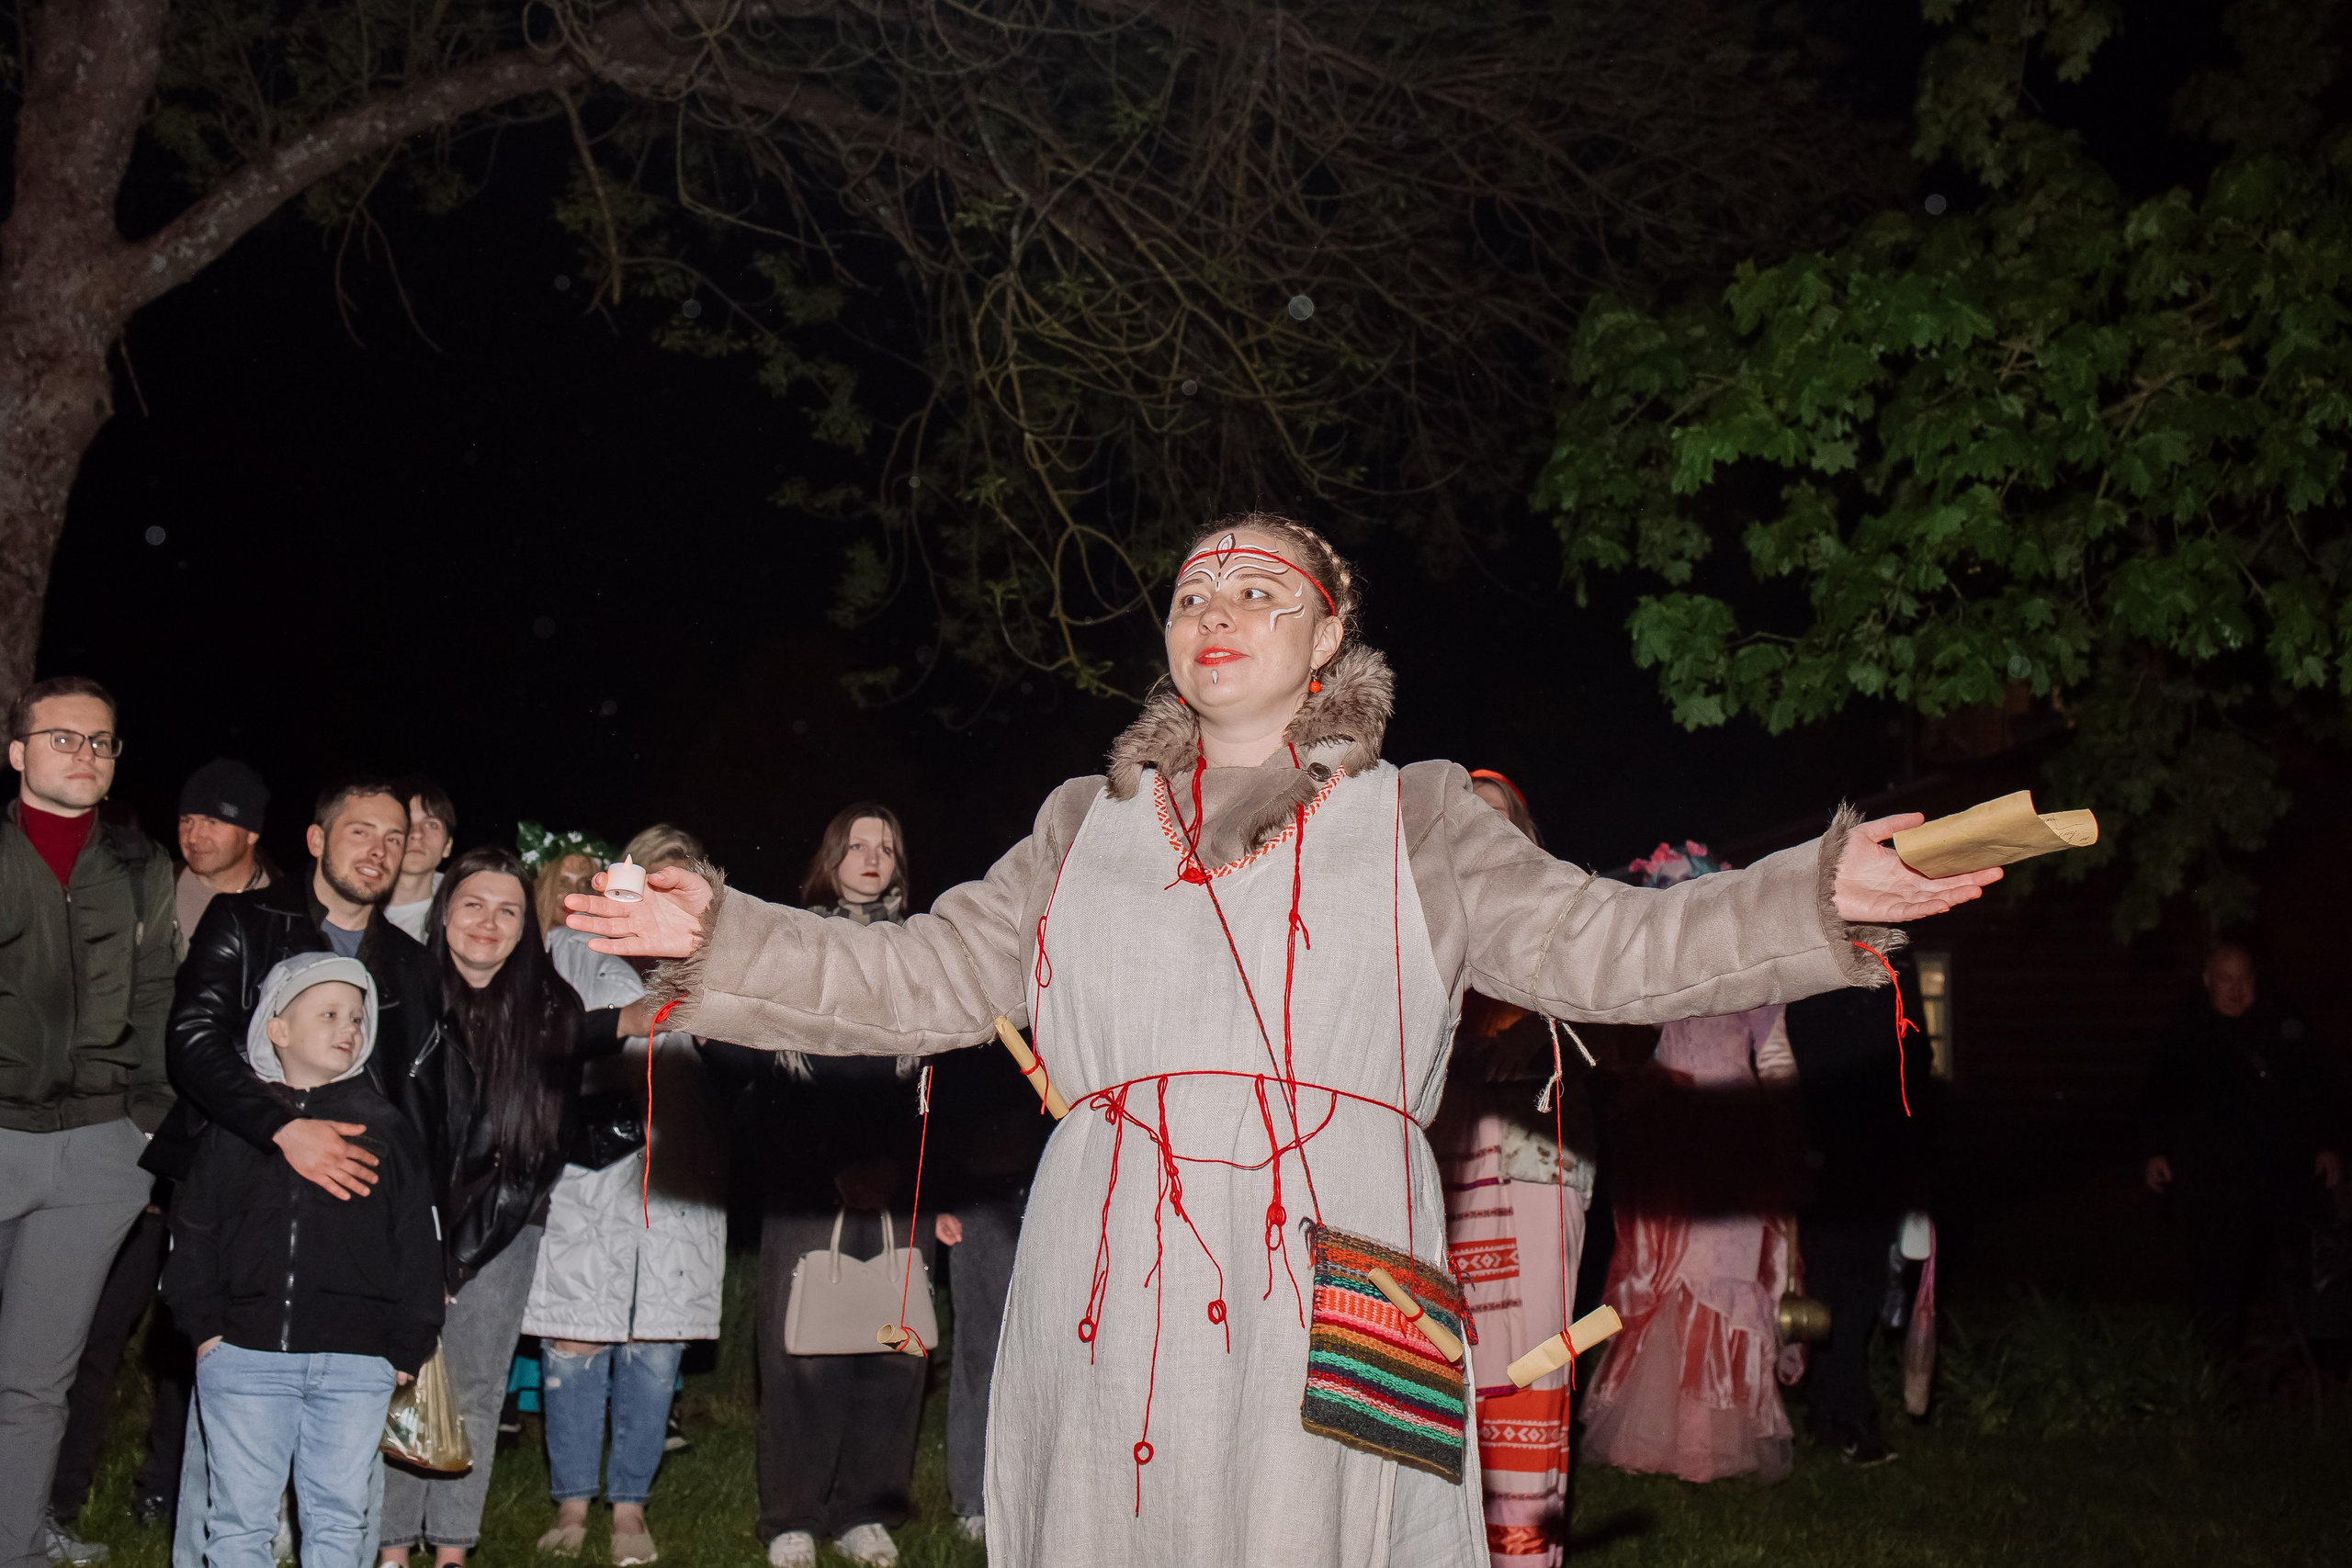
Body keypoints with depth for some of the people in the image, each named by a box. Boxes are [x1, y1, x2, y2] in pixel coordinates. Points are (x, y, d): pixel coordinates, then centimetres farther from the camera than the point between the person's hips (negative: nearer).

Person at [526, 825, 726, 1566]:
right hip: (587, 1178, -2)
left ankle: (630, 1506, 16)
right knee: (574, 1343, 0)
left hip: (676, 1186, 2)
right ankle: (572, 1503, 15)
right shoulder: (579, 951, 9)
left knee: (653, 1349, 3)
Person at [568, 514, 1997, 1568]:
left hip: (1326, 1297, -2)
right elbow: (920, 978, 14)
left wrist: (1826, 898, -12)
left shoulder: (1416, 820, 12)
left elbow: (1599, 943, 1)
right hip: (1112, 1304, 2)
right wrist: (720, 940, 4)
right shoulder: (1088, 826, 19)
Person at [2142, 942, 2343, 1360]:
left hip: (2279, 1172, 2)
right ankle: (2220, 1355, 7)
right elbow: (2160, 1096, 8)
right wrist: (2158, 1150, 3)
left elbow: (2316, 1091, 12)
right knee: (2216, 1268, -4)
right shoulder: (2186, 1033, 1)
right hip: (2210, 1176, -2)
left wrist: (2324, 1145, 8)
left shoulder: (2283, 1026, 4)